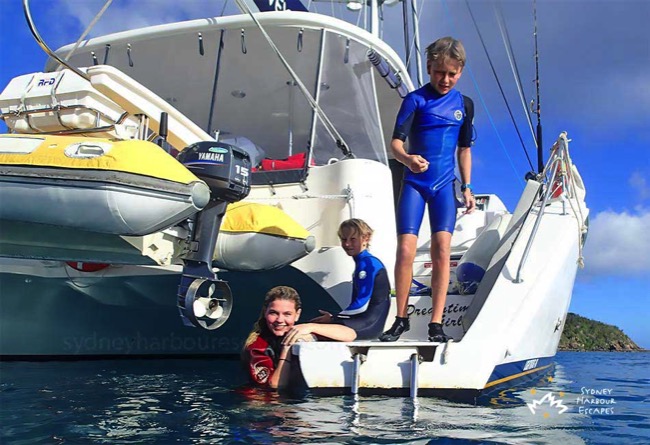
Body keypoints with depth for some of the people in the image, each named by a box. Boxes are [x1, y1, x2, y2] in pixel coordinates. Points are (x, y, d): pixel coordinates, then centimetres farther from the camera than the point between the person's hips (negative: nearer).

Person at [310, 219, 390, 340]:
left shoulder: (367, 263, -13)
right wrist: (334, 316, 9)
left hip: (371, 323, -10)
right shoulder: (361, 262, 16)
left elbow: (362, 305, -18)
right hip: (365, 320, 10)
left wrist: (333, 317, -9)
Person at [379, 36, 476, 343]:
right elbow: (396, 142, -12)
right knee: (405, 248, -9)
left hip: (444, 183, 3)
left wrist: (467, 187, 13)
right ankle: (401, 319, 7)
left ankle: (436, 323, 0)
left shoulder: (464, 104, 10)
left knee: (442, 248, -7)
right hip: (414, 182, -2)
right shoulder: (415, 99, -3)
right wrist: (407, 158, -34)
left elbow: (464, 149, 18)